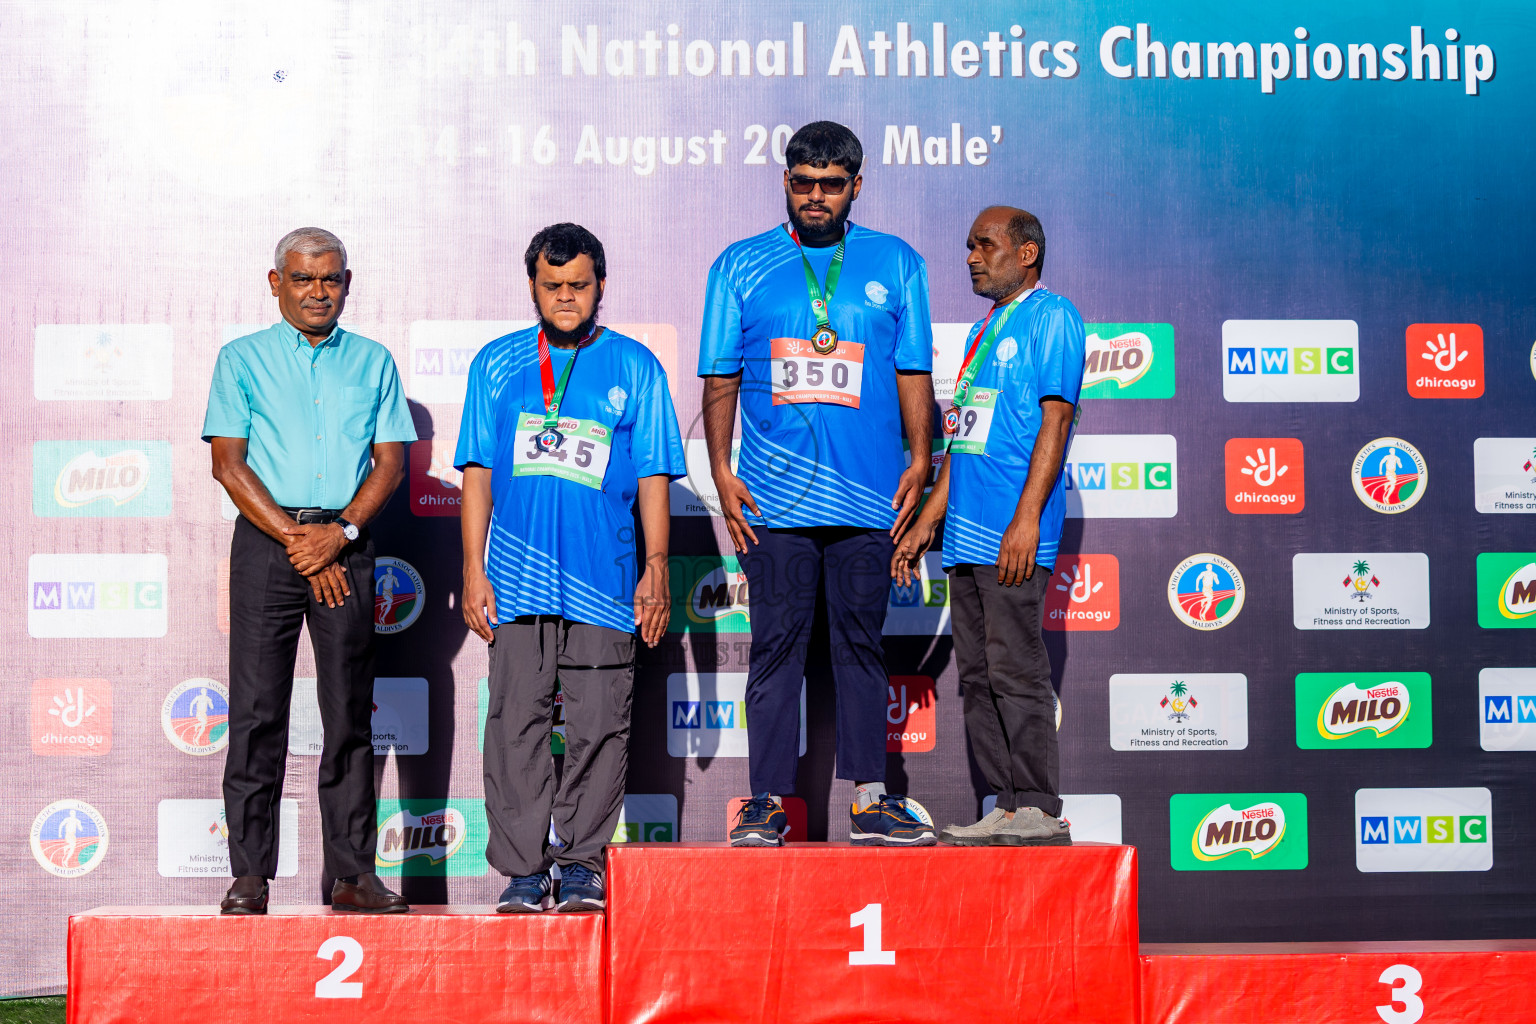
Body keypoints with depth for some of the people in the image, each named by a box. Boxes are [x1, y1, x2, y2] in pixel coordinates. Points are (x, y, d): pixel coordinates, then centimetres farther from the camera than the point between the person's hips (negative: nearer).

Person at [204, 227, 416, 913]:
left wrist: (339, 531, -9)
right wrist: (295, 538, -9)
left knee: (350, 715, 0)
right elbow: (227, 462, 0)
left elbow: (391, 462, 7)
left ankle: (353, 874, 4)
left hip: (347, 544, 2)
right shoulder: (242, 359, 9)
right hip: (264, 543, -1)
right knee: (256, 713, -4)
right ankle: (250, 876, -1)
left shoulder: (373, 362, 14)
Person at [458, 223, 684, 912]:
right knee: (517, 723, -1)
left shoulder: (635, 368, 9)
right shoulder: (497, 364, 12)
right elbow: (478, 473, 11)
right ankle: (522, 869, 6)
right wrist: (473, 570, 3)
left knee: (598, 726, -1)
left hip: (603, 580, -1)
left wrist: (657, 568, 0)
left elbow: (654, 477, 8)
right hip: (517, 577, 1)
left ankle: (581, 862, 10)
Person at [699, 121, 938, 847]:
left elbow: (913, 373, 10)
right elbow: (721, 380, 8)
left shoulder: (896, 264, 11)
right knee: (776, 647, 1)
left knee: (861, 645, 5)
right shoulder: (741, 266, 9)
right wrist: (721, 471, 0)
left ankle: (870, 800, 11)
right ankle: (767, 801, 6)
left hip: (867, 497, 1)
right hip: (774, 497, -1)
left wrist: (920, 460, 0)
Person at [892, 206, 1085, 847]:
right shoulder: (984, 329, 24)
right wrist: (927, 522, 21)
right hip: (966, 533, 9)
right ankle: (1008, 808, 12)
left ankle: (1040, 811, -5)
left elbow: (1055, 418, -12)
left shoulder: (1050, 316, -2)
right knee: (978, 674, 8)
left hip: (1013, 535, -9)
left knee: (1015, 669, -9)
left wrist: (1027, 517, -20)